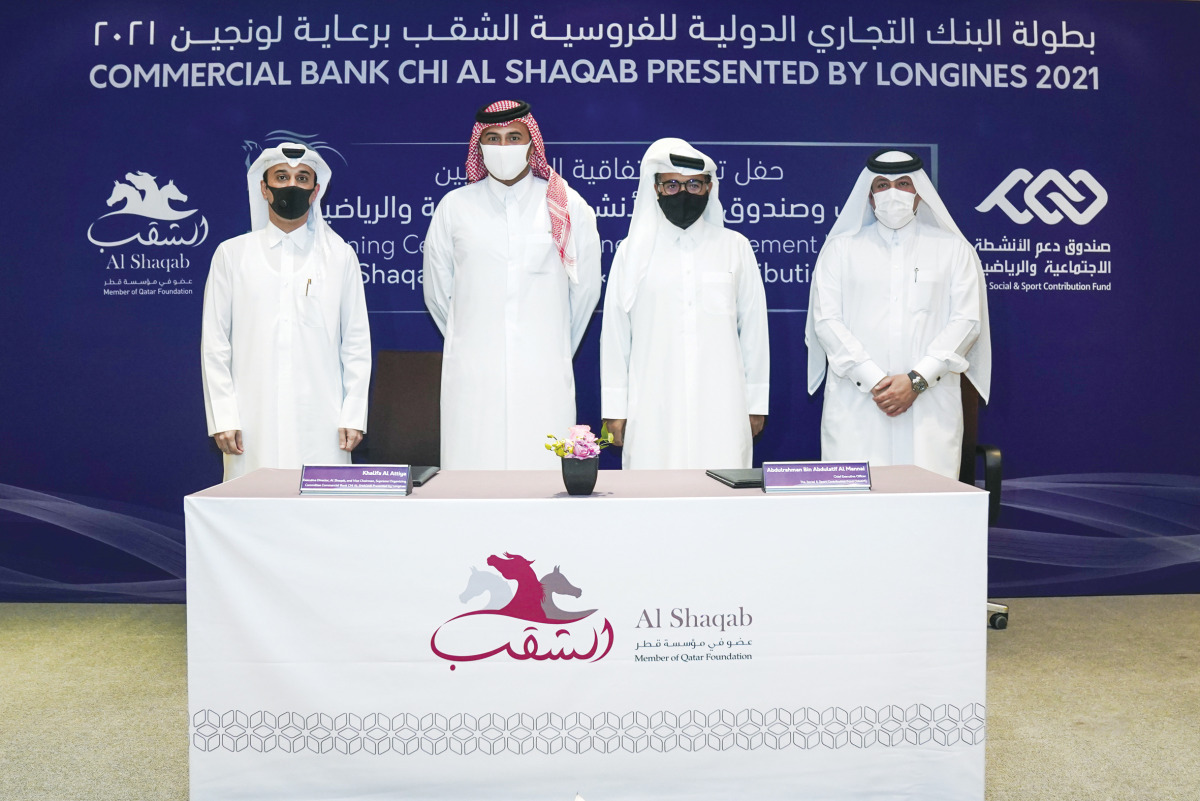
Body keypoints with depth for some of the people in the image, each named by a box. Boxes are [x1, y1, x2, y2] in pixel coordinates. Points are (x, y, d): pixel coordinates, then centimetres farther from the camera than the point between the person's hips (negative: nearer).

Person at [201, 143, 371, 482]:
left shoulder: (340, 256, 10)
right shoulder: (231, 254, 9)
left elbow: (356, 343, 8)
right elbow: (215, 344, 7)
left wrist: (353, 416, 1)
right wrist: (222, 418, 0)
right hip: (254, 425, 0)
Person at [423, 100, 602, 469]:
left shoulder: (568, 207, 8)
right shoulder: (454, 207, 9)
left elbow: (586, 289, 13)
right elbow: (437, 293, 16)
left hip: (545, 380, 0)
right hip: (472, 379, 1)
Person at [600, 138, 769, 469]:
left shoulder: (736, 247, 11)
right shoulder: (633, 250, 8)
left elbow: (754, 328, 11)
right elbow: (615, 333, 7)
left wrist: (757, 403, 10)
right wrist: (615, 409, 4)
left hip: (721, 410, 1)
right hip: (653, 411, 0)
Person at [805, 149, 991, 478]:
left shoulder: (954, 249, 13)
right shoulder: (840, 249, 13)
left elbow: (967, 321, 4)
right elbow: (826, 320, 2)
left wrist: (917, 380, -9)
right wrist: (872, 381, -10)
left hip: (930, 402, 0)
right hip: (855, 402, 0)